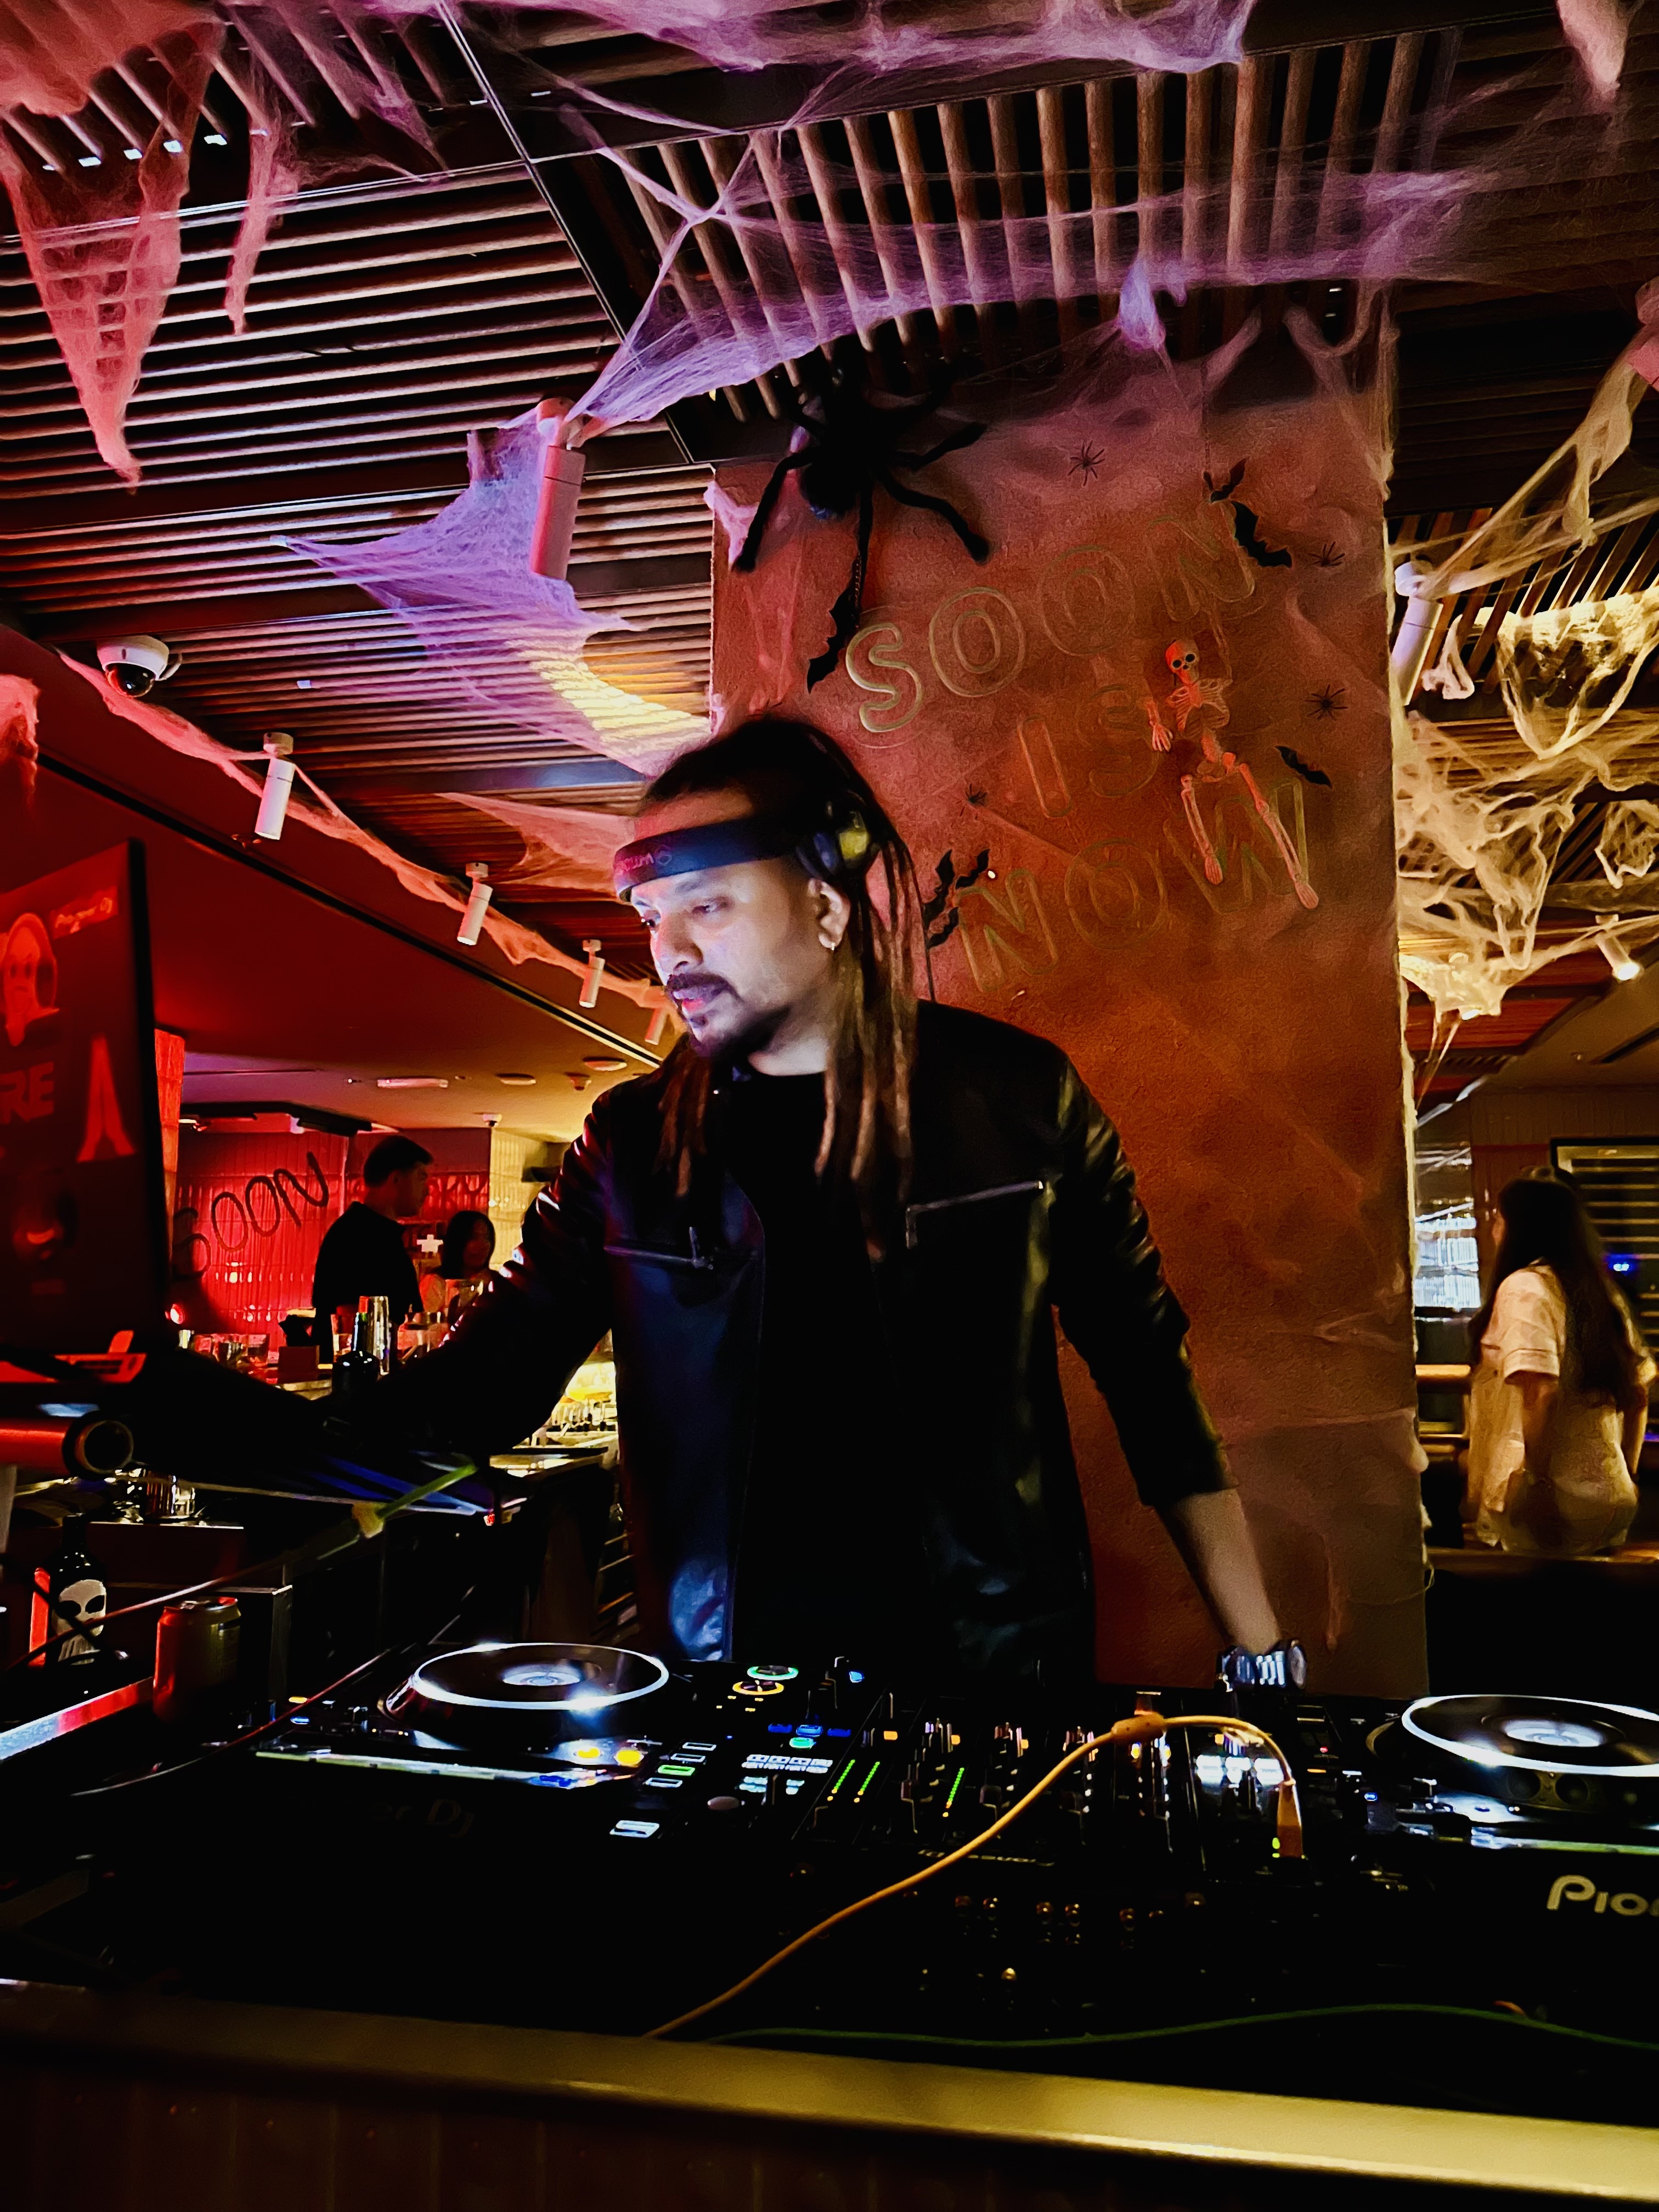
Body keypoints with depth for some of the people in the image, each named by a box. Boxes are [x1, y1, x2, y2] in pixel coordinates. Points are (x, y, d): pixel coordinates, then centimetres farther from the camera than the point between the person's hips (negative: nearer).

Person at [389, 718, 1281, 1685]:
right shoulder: (630, 1144, 1)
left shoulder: (1016, 1098, -3)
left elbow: (1152, 1376, 3)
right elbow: (483, 1387, 1)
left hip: (995, 1676, -2)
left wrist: (1260, 1654, 1)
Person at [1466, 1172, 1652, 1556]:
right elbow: (1638, 1396, 18)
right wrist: (1627, 1475, 24)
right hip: (1611, 1509, 7)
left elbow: (1539, 1391, -25)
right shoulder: (1602, 1290, 13)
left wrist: (1538, 1480, -19)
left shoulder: (1524, 1287, -11)